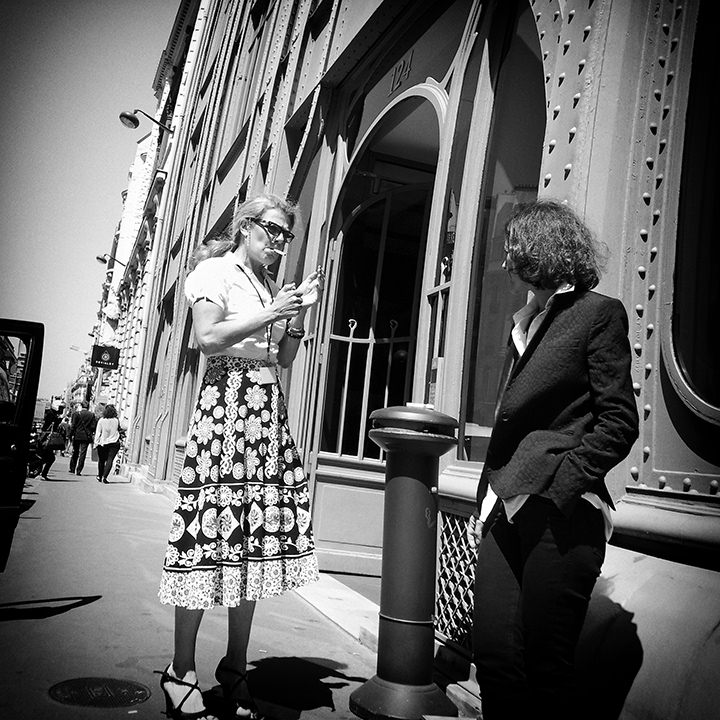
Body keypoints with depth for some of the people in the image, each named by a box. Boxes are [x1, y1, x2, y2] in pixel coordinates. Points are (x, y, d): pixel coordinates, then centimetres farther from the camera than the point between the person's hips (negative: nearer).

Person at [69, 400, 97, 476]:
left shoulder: (77, 414, -3)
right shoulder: (92, 415, 1)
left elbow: (73, 426, -5)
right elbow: (93, 426, 0)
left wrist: (71, 434, 1)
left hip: (77, 435, 0)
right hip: (86, 437, 0)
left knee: (75, 452, 14)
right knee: (82, 454, 2)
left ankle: (72, 469, 20)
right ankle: (78, 471, -1)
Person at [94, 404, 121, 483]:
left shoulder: (101, 420, -6)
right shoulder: (116, 421, -5)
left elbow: (98, 432, -3)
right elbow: (119, 430, 6)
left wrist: (96, 442, 2)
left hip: (103, 443, 1)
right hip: (114, 443, -1)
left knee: (101, 460, 15)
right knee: (110, 460, -3)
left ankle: (100, 476, 25)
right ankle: (105, 476, -15)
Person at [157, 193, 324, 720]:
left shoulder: (272, 287, 23)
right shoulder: (215, 271, 3)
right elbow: (209, 338, -11)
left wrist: (300, 311, 9)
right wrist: (269, 314, -12)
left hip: (269, 411, 7)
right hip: (226, 404, -7)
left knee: (255, 540, 5)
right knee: (211, 539, -7)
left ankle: (235, 668, 17)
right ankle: (181, 673, 7)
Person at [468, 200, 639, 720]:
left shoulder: (600, 313, 0)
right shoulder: (524, 322, 21)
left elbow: (618, 423, -6)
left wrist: (562, 486, -15)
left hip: (561, 515, -6)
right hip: (507, 511, 7)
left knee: (546, 669, 2)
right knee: (493, 657, 6)